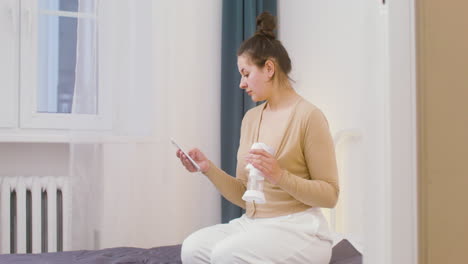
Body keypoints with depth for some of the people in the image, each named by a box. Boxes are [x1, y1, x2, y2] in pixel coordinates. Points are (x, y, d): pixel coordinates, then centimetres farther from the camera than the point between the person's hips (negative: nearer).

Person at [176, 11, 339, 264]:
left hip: (297, 230, -6)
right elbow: (244, 196, 13)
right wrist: (208, 168, -2)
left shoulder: (308, 116, -8)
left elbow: (330, 195, -8)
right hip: (252, 224, 6)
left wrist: (280, 176, -22)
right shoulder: (250, 118, 13)